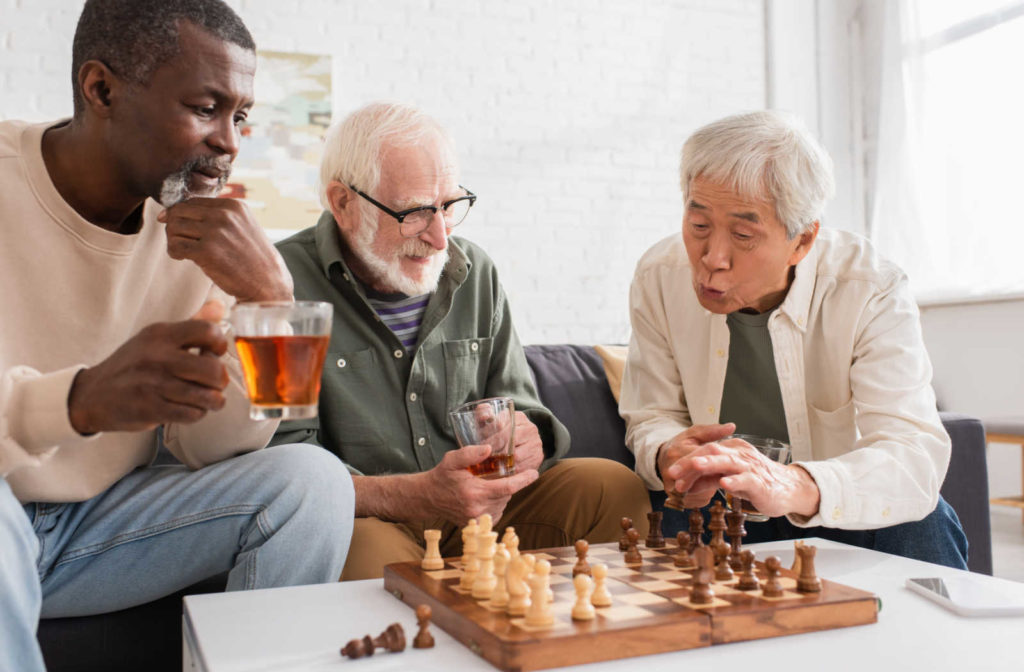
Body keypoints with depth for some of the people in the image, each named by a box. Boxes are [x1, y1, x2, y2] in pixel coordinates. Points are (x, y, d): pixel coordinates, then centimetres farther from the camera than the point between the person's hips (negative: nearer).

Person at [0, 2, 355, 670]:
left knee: (311, 480, -15)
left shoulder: (202, 226, -5)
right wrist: (80, 399, -45)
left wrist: (268, 298, -22)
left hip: (105, 521, 4)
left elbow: (215, 449, -7)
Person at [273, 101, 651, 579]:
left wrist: (529, 437, -14)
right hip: (365, 520, -5)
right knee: (372, 550, -38)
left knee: (617, 488, -10)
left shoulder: (475, 273, 8)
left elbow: (519, 409, 13)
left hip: (481, 509, 6)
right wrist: (419, 496, -31)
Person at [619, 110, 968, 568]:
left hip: (845, 518, -1)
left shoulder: (870, 290, -22)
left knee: (921, 525, -30)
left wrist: (794, 486, -54)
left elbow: (914, 457, -33)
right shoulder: (659, 278, -13)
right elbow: (651, 419, -3)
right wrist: (668, 456, -29)